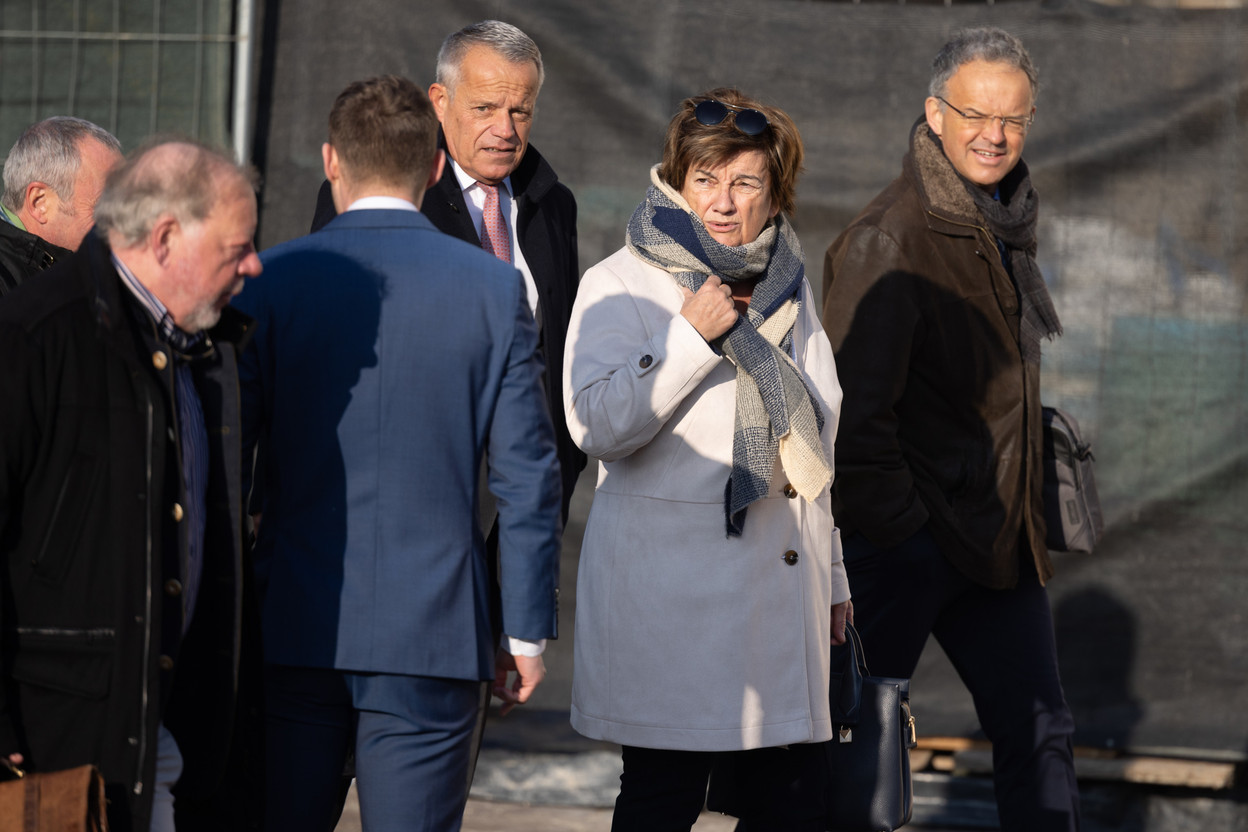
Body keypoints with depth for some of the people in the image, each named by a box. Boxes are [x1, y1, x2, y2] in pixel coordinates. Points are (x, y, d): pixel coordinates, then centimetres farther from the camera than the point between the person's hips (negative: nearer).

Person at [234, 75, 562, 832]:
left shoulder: (273, 281, -2)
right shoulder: (495, 289, -2)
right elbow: (528, 475, -1)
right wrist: (526, 631, 6)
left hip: (295, 628, 1)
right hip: (436, 634, 0)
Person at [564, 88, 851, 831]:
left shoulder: (788, 285, 16)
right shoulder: (621, 285, -2)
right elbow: (597, 423, -15)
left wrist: (832, 577, 23)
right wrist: (691, 336, -19)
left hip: (784, 583, 5)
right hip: (670, 591, -5)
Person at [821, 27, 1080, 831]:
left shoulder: (1005, 226, 12)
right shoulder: (890, 237, -16)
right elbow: (854, 407, -19)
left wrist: (1025, 518, 18)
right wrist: (896, 530, -20)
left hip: (997, 543, 8)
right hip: (905, 543, -8)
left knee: (1038, 731, 8)